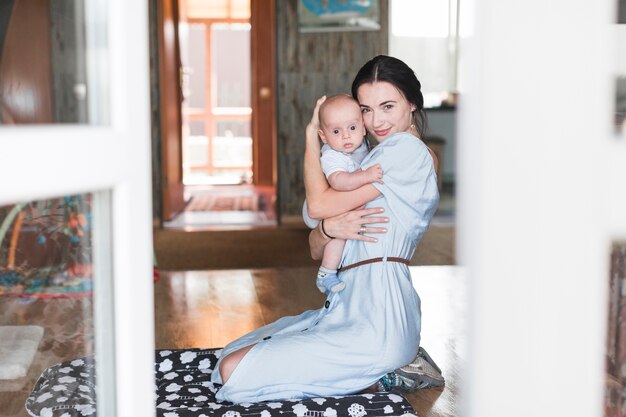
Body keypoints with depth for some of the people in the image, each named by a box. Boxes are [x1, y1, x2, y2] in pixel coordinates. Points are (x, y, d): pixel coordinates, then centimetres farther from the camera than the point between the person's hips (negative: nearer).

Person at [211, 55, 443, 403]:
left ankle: (376, 376, -3)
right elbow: (317, 250, 13)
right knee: (231, 355, 16)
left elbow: (319, 203, -11)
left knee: (233, 372, -15)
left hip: (375, 322, -11)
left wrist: (312, 134, 1)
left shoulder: (406, 149, -9)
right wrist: (330, 228, -11)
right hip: (349, 308, 11)